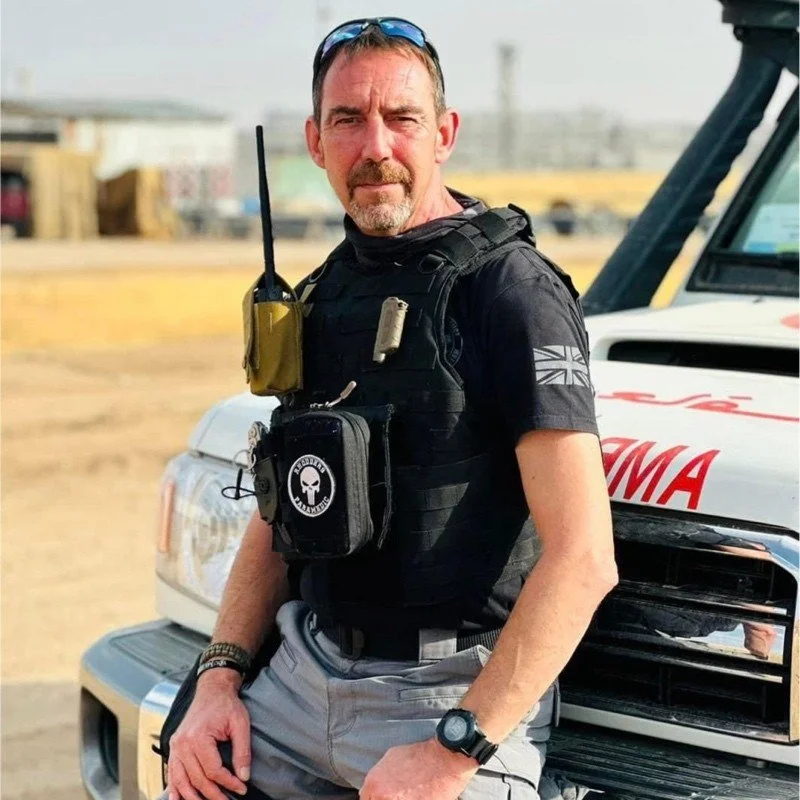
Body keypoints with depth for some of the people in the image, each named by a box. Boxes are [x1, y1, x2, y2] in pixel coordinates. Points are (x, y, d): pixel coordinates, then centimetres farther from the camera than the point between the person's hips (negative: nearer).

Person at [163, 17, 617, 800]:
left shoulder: (510, 289, -14)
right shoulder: (322, 297, 10)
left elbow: (584, 559, -20)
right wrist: (219, 675, 2)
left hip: (453, 694, -6)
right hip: (306, 669, 7)